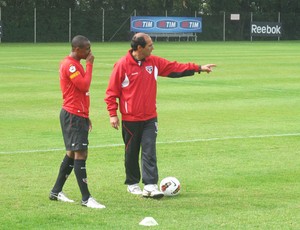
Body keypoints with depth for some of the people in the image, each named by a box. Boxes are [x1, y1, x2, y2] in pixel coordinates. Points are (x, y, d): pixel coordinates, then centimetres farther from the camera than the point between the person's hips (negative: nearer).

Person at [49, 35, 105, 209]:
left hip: (78, 115, 10)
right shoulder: (69, 65, -16)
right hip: (73, 115, -10)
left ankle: (56, 191, 22)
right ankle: (86, 198, -10)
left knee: (72, 153, 14)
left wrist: (85, 116, 23)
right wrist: (90, 64, -15)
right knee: (80, 154, -11)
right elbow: (84, 85, -24)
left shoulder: (76, 64, 16)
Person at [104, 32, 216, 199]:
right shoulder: (122, 65, -11)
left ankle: (150, 185, -11)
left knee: (149, 151, -7)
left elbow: (175, 68, 13)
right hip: (130, 118, -3)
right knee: (131, 153, 7)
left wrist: (199, 68, 9)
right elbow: (112, 91, -7)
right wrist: (113, 114, -11)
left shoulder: (154, 62, 4)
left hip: (150, 118, 3)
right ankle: (132, 184, 22)